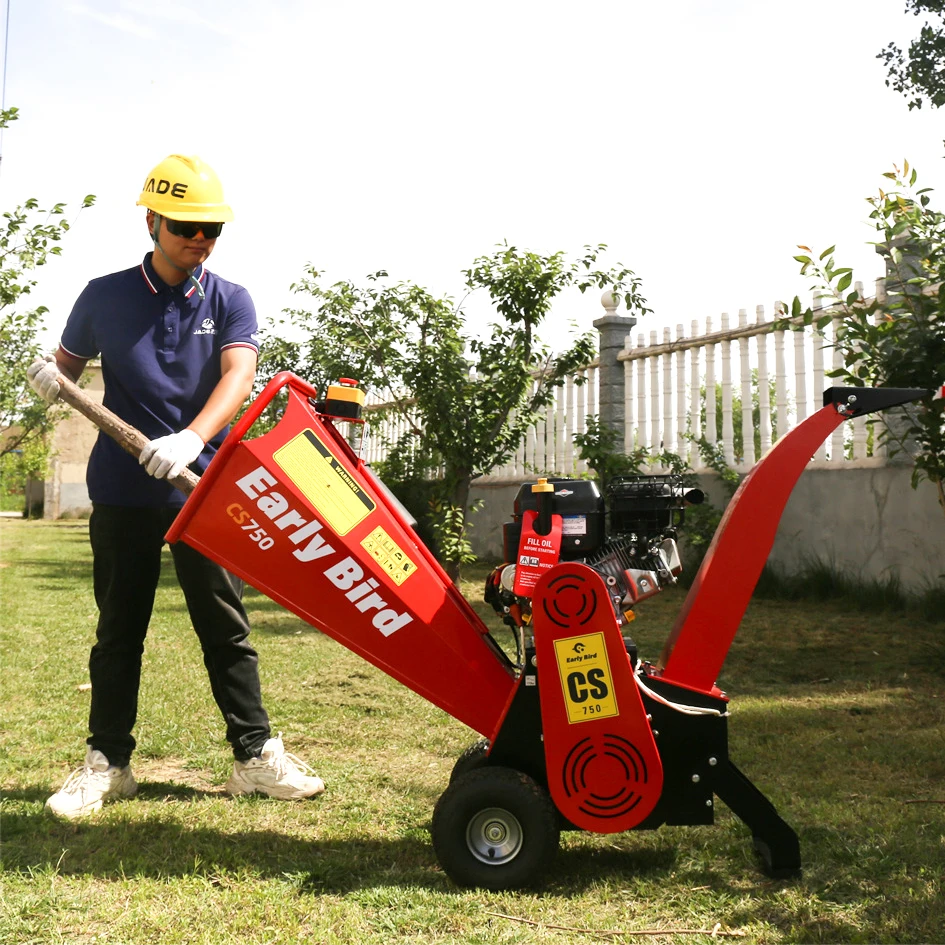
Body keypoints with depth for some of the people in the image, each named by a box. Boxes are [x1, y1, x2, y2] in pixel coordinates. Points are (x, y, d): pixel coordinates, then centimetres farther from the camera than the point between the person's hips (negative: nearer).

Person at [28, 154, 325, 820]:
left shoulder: (230, 302, 2)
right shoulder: (105, 297, 4)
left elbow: (238, 374, -14)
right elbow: (68, 364, 14)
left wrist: (190, 438, -32)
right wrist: (48, 375, -13)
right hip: (123, 490, 1)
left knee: (226, 625, 4)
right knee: (119, 628, 8)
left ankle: (255, 754, 12)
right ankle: (107, 762, 18)